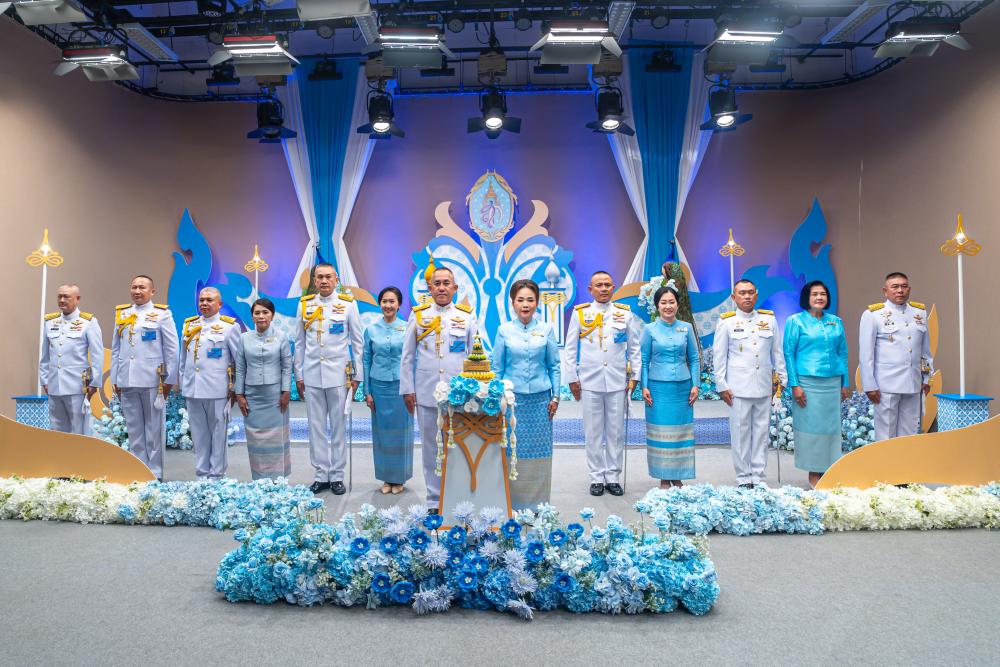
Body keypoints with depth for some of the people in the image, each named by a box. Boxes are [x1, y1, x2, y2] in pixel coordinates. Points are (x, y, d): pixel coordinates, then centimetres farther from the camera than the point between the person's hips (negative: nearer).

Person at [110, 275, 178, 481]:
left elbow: (171, 348, -1)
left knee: (154, 428, 2)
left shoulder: (161, 314, 1)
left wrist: (169, 379, -4)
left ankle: (155, 473, 10)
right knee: (134, 429, 8)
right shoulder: (121, 314, 13)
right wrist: (114, 379, 9)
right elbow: (116, 349, 14)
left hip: (152, 380, -4)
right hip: (126, 381, 4)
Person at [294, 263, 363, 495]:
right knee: (316, 427, 7)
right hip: (312, 375, 2)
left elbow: (357, 341, 4)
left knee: (338, 426, 4)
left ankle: (337, 475, 14)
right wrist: (298, 375, 8)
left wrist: (356, 375, 1)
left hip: (339, 374, -2)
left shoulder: (348, 304, 1)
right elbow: (299, 343, 11)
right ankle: (321, 475, 17)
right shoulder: (304, 305, 7)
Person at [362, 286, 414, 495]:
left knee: (401, 432, 5)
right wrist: (367, 392, 3)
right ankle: (386, 477, 22)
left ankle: (399, 477, 20)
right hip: (379, 386, 1)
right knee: (382, 433, 8)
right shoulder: (371, 329, 3)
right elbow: (366, 361, 7)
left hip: (402, 386, -1)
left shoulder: (408, 329, -1)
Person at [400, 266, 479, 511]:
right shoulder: (418, 315, 6)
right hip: (426, 394, 1)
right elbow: (407, 356, 8)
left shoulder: (467, 316, 4)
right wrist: (407, 389, 4)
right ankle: (434, 500, 19)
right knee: (431, 448, 8)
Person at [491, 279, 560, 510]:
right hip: (512, 399, -1)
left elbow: (554, 365, 7)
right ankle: (512, 503, 14)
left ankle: (536, 504, 18)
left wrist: (555, 396, 3)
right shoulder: (504, 330, 2)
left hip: (540, 400, 1)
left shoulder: (546, 330, 3)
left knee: (539, 453, 5)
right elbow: (497, 368, 6)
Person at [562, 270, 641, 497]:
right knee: (593, 432, 4)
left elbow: (634, 348, 10)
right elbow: (570, 349, 6)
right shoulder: (579, 313, 5)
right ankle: (597, 478, 15)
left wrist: (634, 376, 4)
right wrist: (572, 378, 1)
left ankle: (613, 477, 17)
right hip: (589, 382, -1)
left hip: (617, 382, 1)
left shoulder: (625, 313, 8)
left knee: (616, 431, 6)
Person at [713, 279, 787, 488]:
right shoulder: (726, 321, 2)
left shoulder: (769, 319, 10)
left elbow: (777, 352, 15)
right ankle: (744, 479, 10)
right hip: (738, 387, -3)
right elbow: (719, 356, 2)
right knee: (741, 433, 1)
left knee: (762, 432, 6)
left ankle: (758, 478, 16)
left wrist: (782, 378, 11)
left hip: (764, 386, 3)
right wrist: (721, 386, -2)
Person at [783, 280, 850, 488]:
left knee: (831, 425, 6)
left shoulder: (835, 321, 12)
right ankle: (813, 473, 10)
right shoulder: (795, 321, -1)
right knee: (810, 426, -1)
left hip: (832, 383, 4)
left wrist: (845, 383, 11)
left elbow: (842, 352, 15)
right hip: (807, 383, -4)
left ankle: (829, 469, 18)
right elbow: (788, 353, -4)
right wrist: (794, 385, -10)